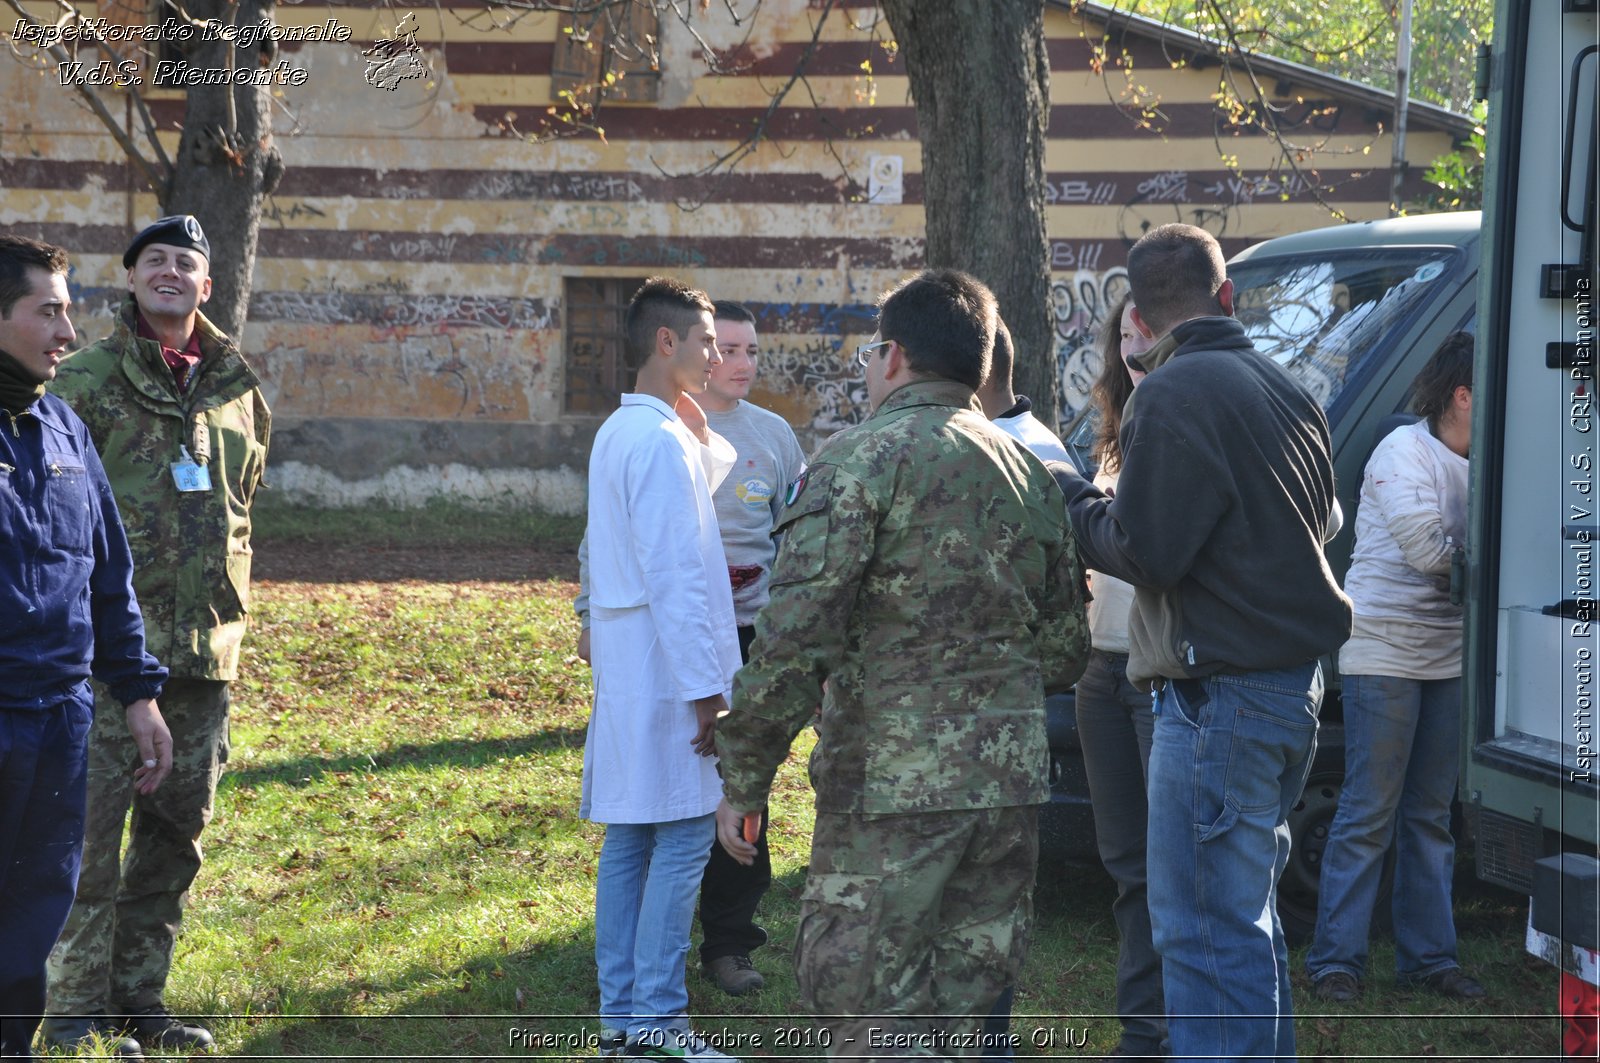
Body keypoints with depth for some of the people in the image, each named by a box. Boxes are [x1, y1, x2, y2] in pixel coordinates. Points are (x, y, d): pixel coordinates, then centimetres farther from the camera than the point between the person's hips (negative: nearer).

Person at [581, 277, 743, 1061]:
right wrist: (704, 687, -20)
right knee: (682, 841, -7)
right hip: (666, 670, -10)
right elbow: (673, 578, -20)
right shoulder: (660, 440, -16)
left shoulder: (617, 433, 15)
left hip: (624, 671, 10)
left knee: (629, 839, 10)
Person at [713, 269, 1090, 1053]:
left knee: (868, 1014, -1)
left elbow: (795, 636, -16)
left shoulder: (861, 459, -9)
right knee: (962, 1007, 15)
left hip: (891, 784, -7)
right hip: (1011, 782, 7)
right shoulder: (1029, 473, 13)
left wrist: (743, 777, -9)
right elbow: (1066, 651, 18)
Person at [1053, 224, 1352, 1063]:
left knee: (1203, 929, -6)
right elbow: (1324, 522, 23)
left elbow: (1144, 552, -17)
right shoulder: (1283, 389, 14)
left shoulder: (1174, 394, -14)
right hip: (1295, 680, 9)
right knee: (1248, 915, 20)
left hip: (1221, 694, -9)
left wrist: (1073, 503, -1)